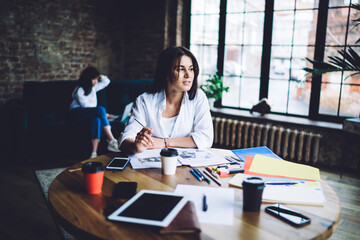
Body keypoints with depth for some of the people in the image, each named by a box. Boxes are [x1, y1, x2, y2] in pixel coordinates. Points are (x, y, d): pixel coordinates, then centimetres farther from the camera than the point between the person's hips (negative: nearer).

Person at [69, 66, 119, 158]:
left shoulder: (93, 87, 15)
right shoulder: (79, 90, -9)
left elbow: (106, 82, 24)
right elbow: (86, 105, -16)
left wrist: (100, 76, 6)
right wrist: (103, 114, -16)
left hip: (91, 113, 6)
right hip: (77, 112, -6)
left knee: (97, 119, -34)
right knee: (100, 109, -33)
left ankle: (94, 153, -45)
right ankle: (112, 141, -38)